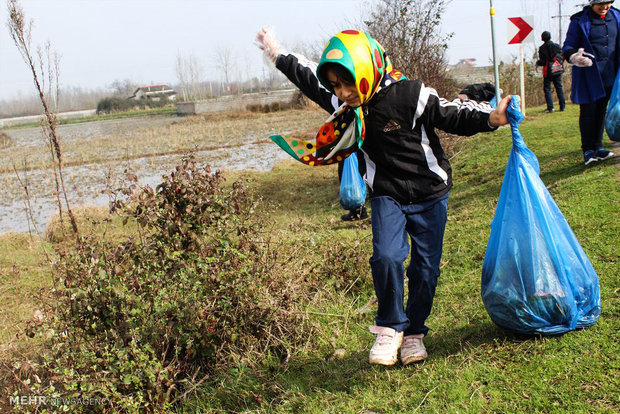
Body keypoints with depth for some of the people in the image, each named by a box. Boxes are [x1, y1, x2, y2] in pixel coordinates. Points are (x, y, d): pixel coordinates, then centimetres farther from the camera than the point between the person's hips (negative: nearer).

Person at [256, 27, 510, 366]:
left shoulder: (410, 96, -20)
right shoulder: (343, 104, -5)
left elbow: (453, 116, -15)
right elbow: (309, 80, 10)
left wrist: (491, 117, -31)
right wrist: (278, 55, 19)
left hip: (429, 195, -2)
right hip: (387, 196, 3)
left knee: (425, 268, 2)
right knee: (386, 257, -19)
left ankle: (414, 332, 22)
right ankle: (390, 328, 1)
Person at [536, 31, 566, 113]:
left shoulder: (542, 48, -8)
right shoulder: (557, 46, 4)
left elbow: (542, 62, -11)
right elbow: (563, 57, 5)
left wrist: (537, 63, 9)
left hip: (548, 72, -4)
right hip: (558, 71, 4)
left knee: (547, 89, 1)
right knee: (559, 88, 11)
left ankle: (550, 108, -8)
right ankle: (562, 106, 11)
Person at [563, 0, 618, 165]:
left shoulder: (615, 17, 9)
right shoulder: (580, 21, -5)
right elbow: (568, 47, -4)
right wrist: (574, 57, -25)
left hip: (609, 74, 4)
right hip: (588, 74, -4)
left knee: (602, 111, 9)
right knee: (588, 111, -4)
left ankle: (598, 147, 18)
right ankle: (588, 150, 4)